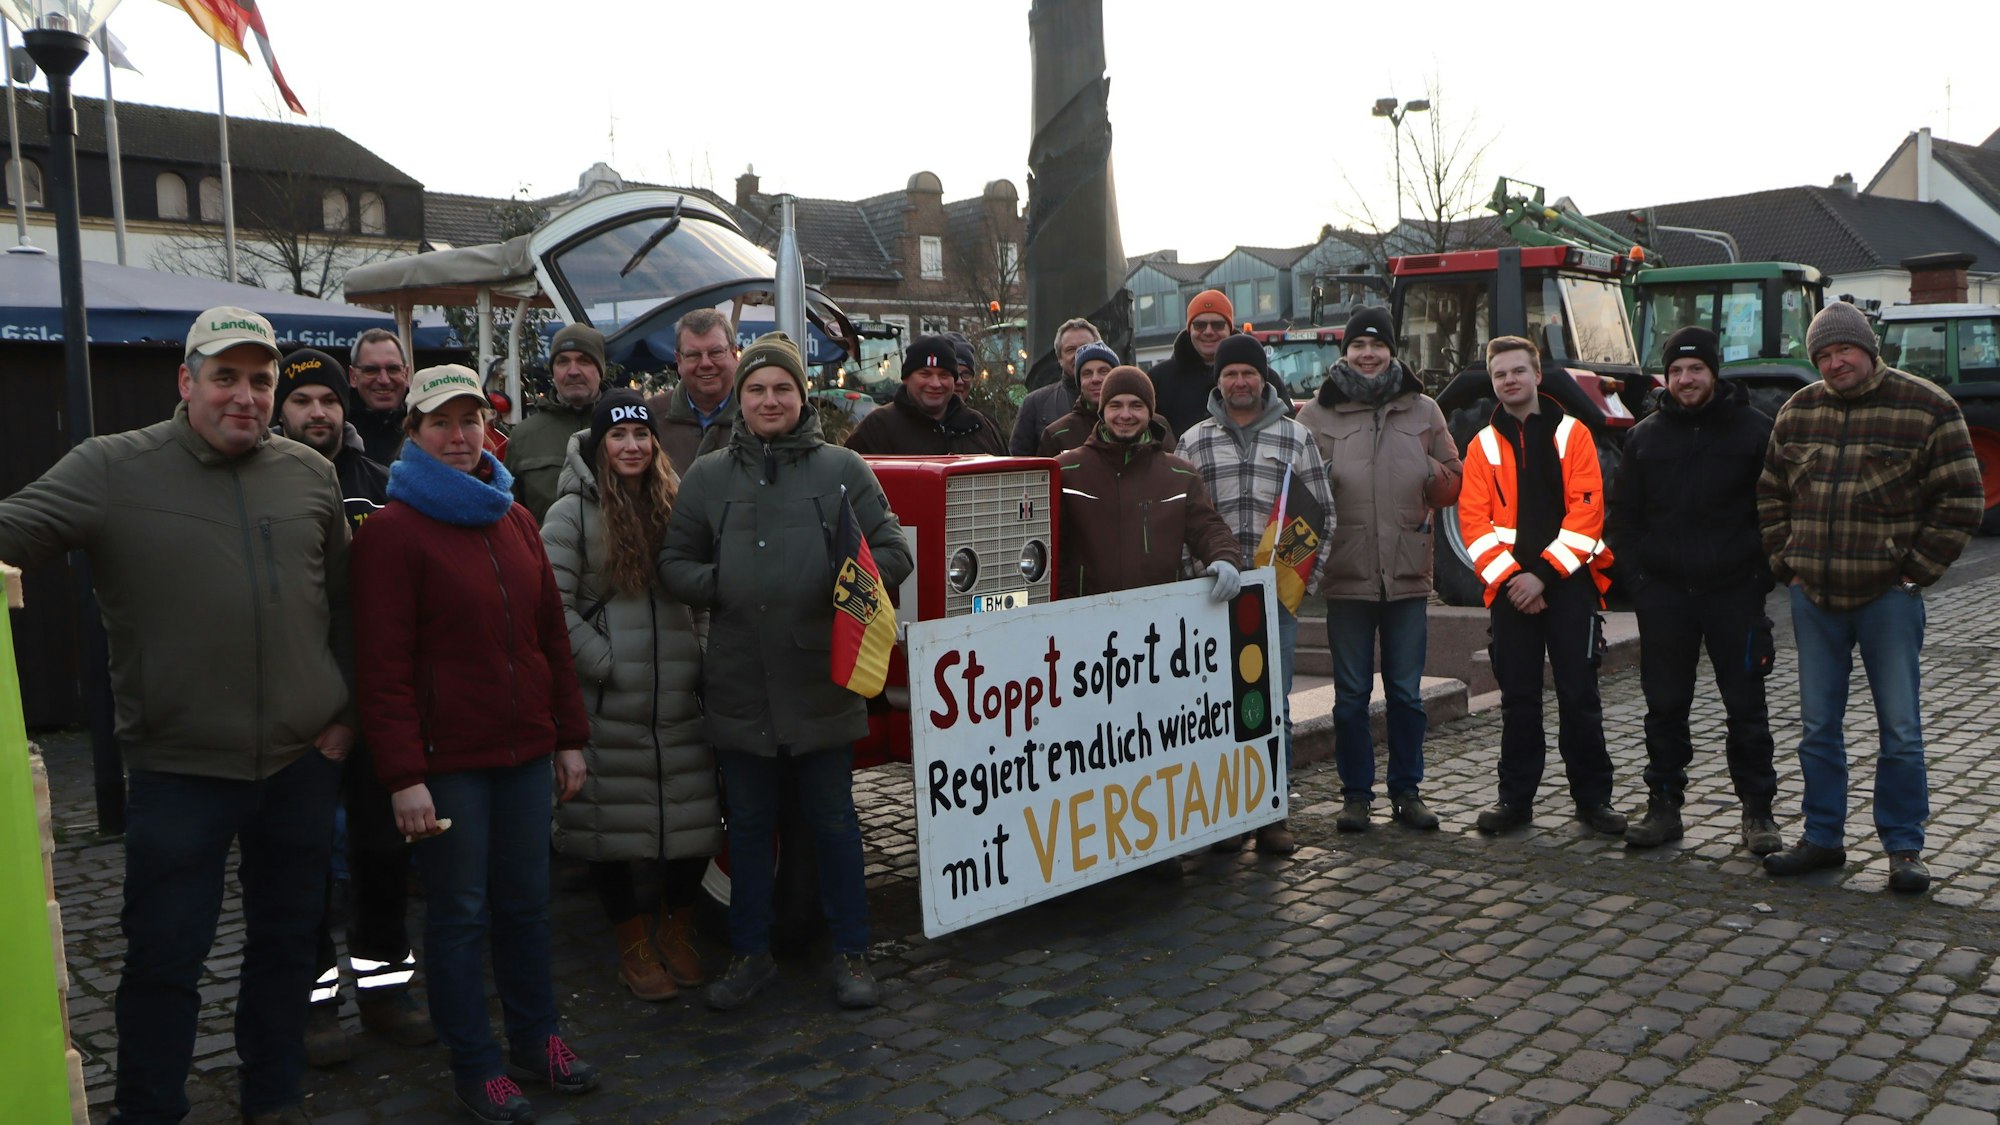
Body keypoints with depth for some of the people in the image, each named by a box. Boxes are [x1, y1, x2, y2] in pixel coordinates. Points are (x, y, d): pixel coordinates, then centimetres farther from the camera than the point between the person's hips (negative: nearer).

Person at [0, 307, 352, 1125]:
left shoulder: (311, 475, 5)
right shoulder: (112, 468, -6)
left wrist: (344, 712, 8)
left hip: (303, 761, 4)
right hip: (179, 771, -3)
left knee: (287, 942, 16)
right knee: (165, 959, 6)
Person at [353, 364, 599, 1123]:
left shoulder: (514, 520, 12)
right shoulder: (392, 531, -8)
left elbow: (551, 635, 14)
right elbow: (382, 666, -12)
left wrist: (569, 737, 12)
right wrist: (403, 776, -16)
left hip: (525, 751, 6)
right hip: (446, 759, -5)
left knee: (525, 902, 14)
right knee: (459, 913, 5)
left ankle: (535, 1040, 30)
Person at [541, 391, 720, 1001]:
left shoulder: (677, 505, 11)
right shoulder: (572, 514, -2)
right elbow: (554, 607, -8)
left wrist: (698, 659, 4)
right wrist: (607, 665, -12)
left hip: (680, 700, 4)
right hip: (606, 702, -3)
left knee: (694, 815, 5)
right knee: (611, 820, 3)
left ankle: (678, 933, 26)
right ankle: (634, 944, 22)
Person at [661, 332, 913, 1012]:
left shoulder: (843, 470, 2)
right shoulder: (707, 477, 6)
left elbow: (893, 554, 2)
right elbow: (674, 562, 9)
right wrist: (716, 587, -11)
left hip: (821, 683, -2)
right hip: (739, 689, 2)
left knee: (834, 822, 10)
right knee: (748, 826, 14)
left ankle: (850, 953, 24)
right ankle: (750, 953, 29)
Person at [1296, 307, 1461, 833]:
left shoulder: (1423, 411, 9)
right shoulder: (1317, 414, 3)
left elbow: (1454, 481, 11)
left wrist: (1428, 473, -9)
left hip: (1408, 573, 2)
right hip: (1346, 574, -1)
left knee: (1406, 692, 10)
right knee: (1351, 694, 7)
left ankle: (1406, 790, 23)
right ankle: (1356, 794, 18)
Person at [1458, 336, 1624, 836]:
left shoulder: (1572, 434, 3)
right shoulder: (1483, 446, 9)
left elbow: (1586, 511, -5)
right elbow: (1474, 521, 2)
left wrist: (1544, 573, -13)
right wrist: (1509, 577, -10)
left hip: (1569, 583, -2)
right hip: (1509, 588, 2)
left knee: (1579, 694, 2)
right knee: (1518, 697, 7)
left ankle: (1593, 797, 12)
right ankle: (1515, 797, 15)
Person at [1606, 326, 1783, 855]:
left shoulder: (1753, 429, 2)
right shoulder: (1645, 435, 9)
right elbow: (1621, 515, 11)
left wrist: (1762, 576, -5)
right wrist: (1636, 578, 2)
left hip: (1735, 592, -2)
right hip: (1664, 594, 2)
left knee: (1746, 706, 4)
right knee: (1665, 706, 7)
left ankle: (1758, 811, 14)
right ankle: (1664, 806, 16)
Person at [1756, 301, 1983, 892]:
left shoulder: (1927, 407, -5)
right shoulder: (1799, 411, 8)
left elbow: (1962, 501, -4)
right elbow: (1770, 495, 16)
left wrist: (1916, 571, -6)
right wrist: (1785, 563, 8)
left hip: (1888, 595, -4)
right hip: (1814, 597, 4)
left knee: (1900, 729, 2)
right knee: (1817, 726, 11)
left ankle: (1904, 848, 14)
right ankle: (1823, 838, 23)